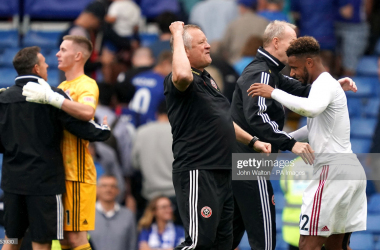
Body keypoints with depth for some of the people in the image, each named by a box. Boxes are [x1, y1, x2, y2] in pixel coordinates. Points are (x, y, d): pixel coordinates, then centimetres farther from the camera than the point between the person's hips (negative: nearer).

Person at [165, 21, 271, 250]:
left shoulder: (207, 79, 18)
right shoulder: (179, 82, -13)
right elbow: (183, 75, -39)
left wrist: (252, 141, 25)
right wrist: (177, 35, -26)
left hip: (221, 171, 10)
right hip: (197, 172, -10)